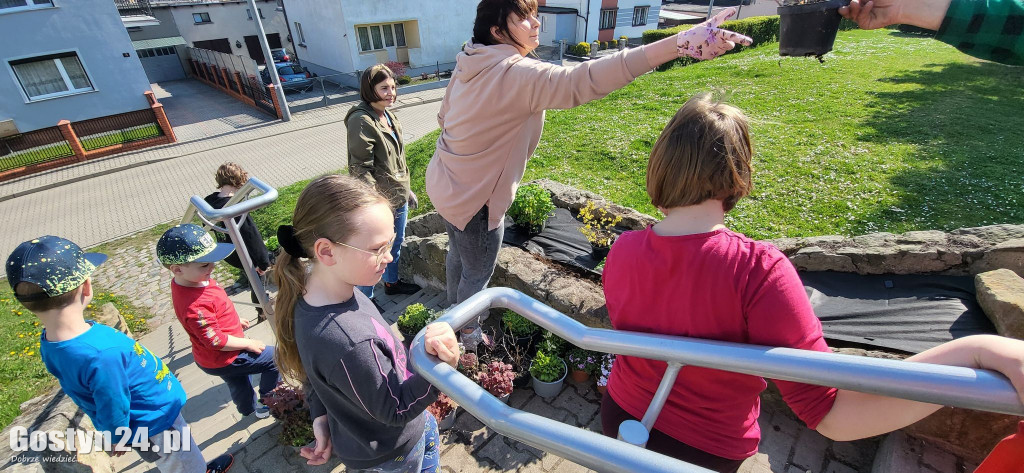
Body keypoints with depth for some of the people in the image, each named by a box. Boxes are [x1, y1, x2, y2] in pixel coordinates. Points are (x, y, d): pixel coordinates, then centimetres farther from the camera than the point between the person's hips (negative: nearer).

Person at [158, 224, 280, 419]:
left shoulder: (191, 281, -9)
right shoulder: (195, 305, -38)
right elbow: (216, 341, -29)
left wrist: (234, 320, 19)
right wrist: (248, 343, -16)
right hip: (223, 361, -9)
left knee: (238, 384, 32)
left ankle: (251, 409, 57)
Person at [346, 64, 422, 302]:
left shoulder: (389, 116, 7)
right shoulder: (361, 121, -20)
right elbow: (361, 169, -22)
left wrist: (407, 189, 20)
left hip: (399, 198, 9)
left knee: (396, 244, 25)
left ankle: (392, 282, 47)